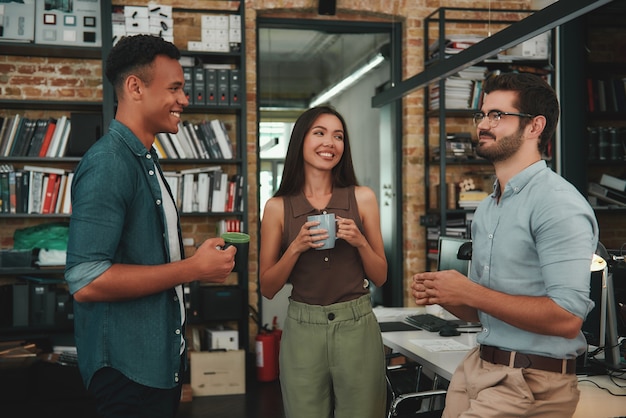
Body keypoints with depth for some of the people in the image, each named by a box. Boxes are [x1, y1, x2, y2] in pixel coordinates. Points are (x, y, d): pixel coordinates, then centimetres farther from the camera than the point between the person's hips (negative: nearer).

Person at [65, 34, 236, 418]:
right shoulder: (109, 163, -20)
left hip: (162, 358, 9)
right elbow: (86, 281, -27)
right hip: (128, 368, -9)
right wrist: (193, 268, -21)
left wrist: (202, 261, 7)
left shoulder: (147, 159, 12)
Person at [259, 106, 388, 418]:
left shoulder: (362, 198, 1)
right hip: (302, 329, 0)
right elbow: (267, 289, 1)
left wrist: (360, 242, -12)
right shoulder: (278, 207, -1)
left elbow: (380, 277, 6)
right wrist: (296, 248, -13)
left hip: (357, 326, 1)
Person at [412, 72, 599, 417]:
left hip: (532, 384, -8)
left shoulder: (558, 204, -15)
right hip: (478, 365, 8)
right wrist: (440, 295, -2)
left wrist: (469, 293, -19)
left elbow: (567, 318, -24)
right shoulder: (486, 209, 13)